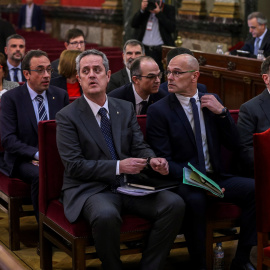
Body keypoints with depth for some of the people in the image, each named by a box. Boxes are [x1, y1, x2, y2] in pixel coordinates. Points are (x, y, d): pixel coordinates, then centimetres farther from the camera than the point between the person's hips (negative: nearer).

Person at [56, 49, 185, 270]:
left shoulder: (126, 109, 13)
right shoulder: (67, 117, -2)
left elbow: (140, 147, 13)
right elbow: (74, 166, -10)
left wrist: (153, 160, -12)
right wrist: (118, 167, -18)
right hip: (90, 189, -5)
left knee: (175, 204, -19)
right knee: (106, 215, -38)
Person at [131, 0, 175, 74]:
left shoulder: (169, 9, 5)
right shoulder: (145, 8, 14)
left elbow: (172, 28, -8)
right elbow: (133, 24, 7)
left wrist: (158, 13, -12)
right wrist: (142, 10, -6)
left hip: (160, 50, -3)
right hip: (144, 49, 3)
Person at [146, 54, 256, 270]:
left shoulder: (212, 101, 10)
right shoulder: (158, 111, -3)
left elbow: (234, 145, 10)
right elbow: (164, 160, -9)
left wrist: (222, 112, -6)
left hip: (215, 177, 5)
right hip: (183, 180, -4)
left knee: (254, 188, -20)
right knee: (195, 199, -37)